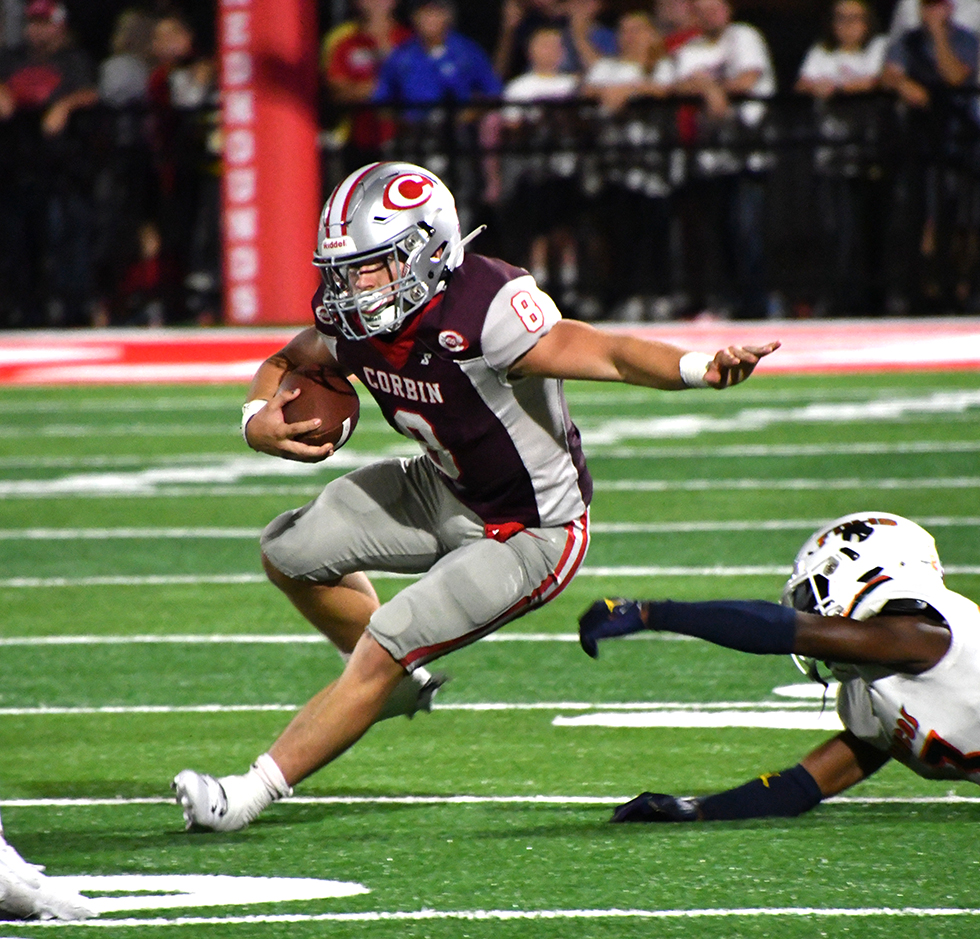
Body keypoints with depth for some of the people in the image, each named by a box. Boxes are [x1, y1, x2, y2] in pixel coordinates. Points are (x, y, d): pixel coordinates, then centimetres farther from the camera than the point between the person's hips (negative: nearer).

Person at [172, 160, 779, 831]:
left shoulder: (484, 310, -35)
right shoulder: (354, 321, -12)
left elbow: (608, 353, -42)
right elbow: (287, 363, 9)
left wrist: (702, 369, -61)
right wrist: (260, 421, -13)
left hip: (527, 532, -8)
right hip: (444, 492, 8)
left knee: (384, 650, -13)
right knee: (291, 552, 12)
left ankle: (253, 793, 1)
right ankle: (402, 681, 32)